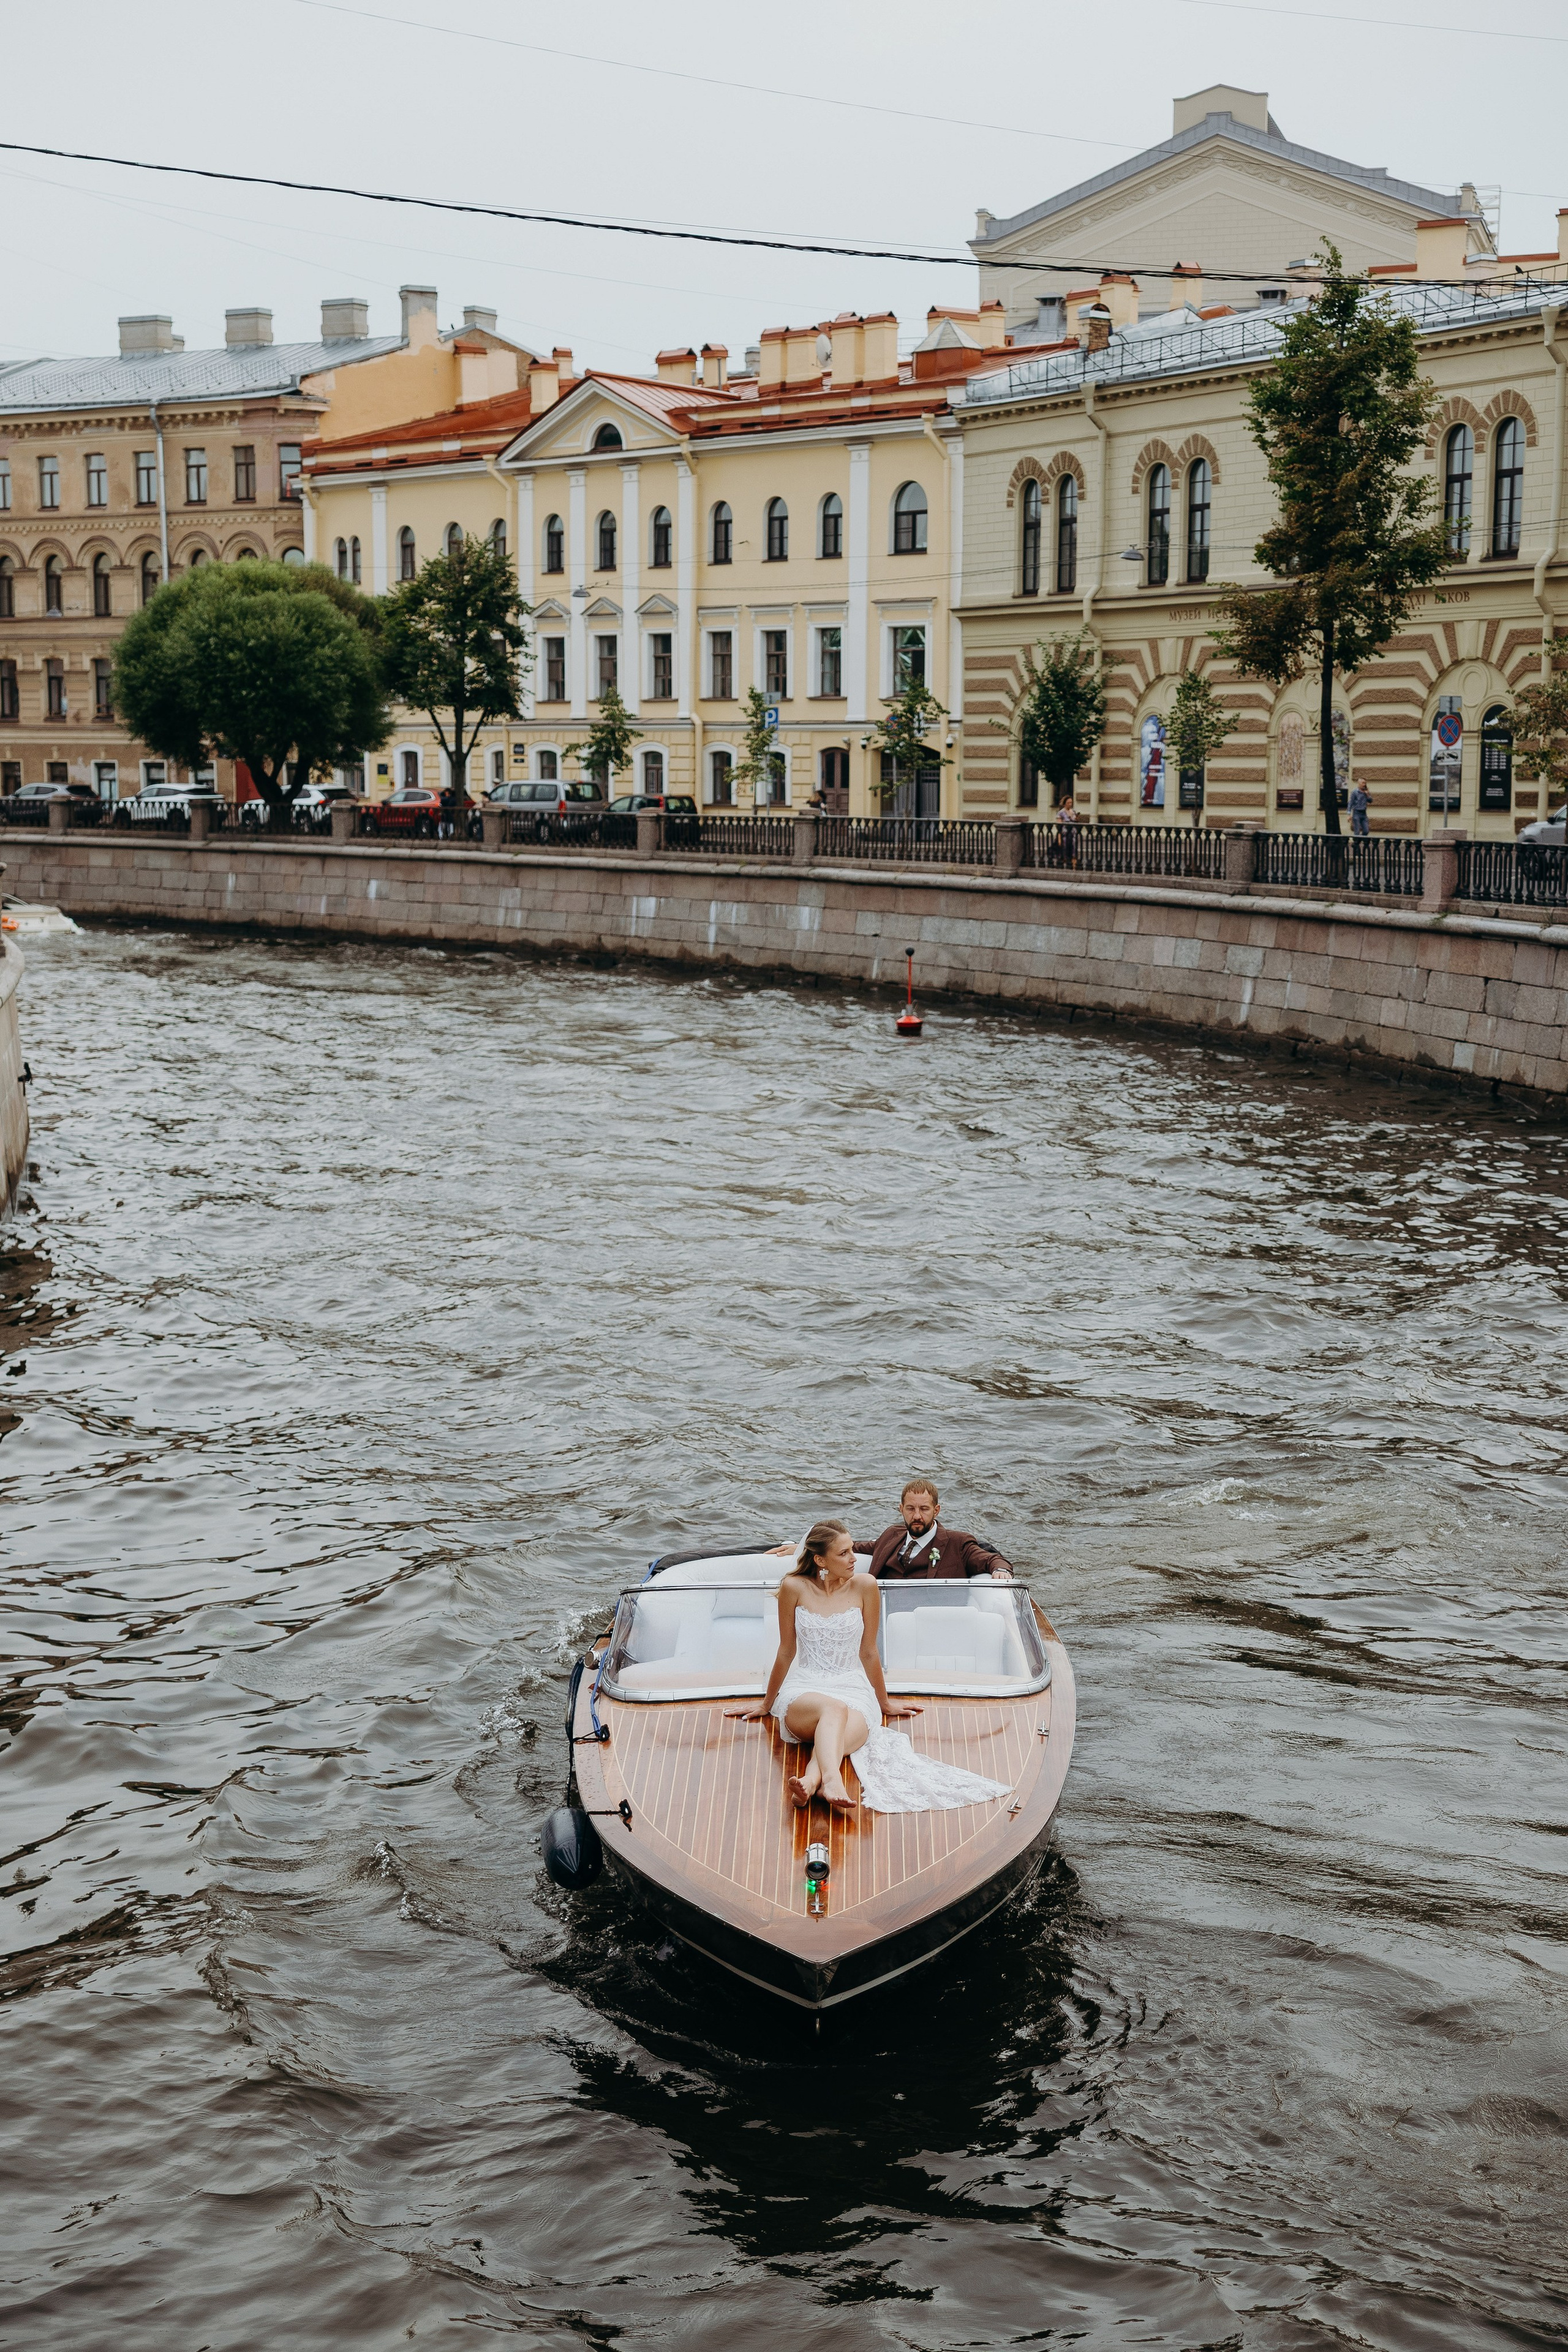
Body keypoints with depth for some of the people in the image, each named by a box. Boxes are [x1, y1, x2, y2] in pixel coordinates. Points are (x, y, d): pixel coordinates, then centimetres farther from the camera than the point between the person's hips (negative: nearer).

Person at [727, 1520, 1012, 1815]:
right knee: (834, 1709, -39)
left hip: (853, 1690, 2)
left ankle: (808, 1783, -65)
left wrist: (885, 1704, 18)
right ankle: (831, 1781, -67)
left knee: (847, 1733, -36)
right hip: (804, 1691, -2)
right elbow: (786, 1652, 10)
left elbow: (868, 1652, 10)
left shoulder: (864, 1586, -1)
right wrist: (766, 1705, 18)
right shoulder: (795, 1588, -2)